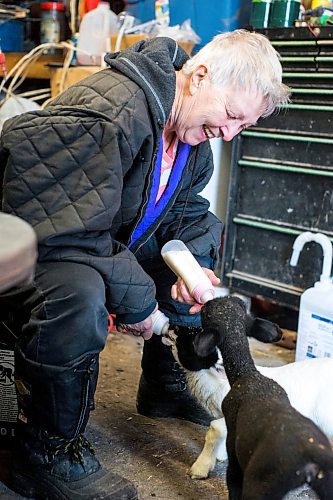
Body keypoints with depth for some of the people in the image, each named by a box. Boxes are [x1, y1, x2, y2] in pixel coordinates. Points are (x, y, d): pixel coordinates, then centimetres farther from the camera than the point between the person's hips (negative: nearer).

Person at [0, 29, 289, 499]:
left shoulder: (194, 138, 0)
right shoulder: (107, 113, -31)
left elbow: (183, 211, 9)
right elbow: (63, 227, -33)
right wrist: (133, 295, -26)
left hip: (108, 243, 9)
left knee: (206, 232, 9)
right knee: (78, 295, -40)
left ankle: (167, 382, 17)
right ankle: (47, 450, -16)